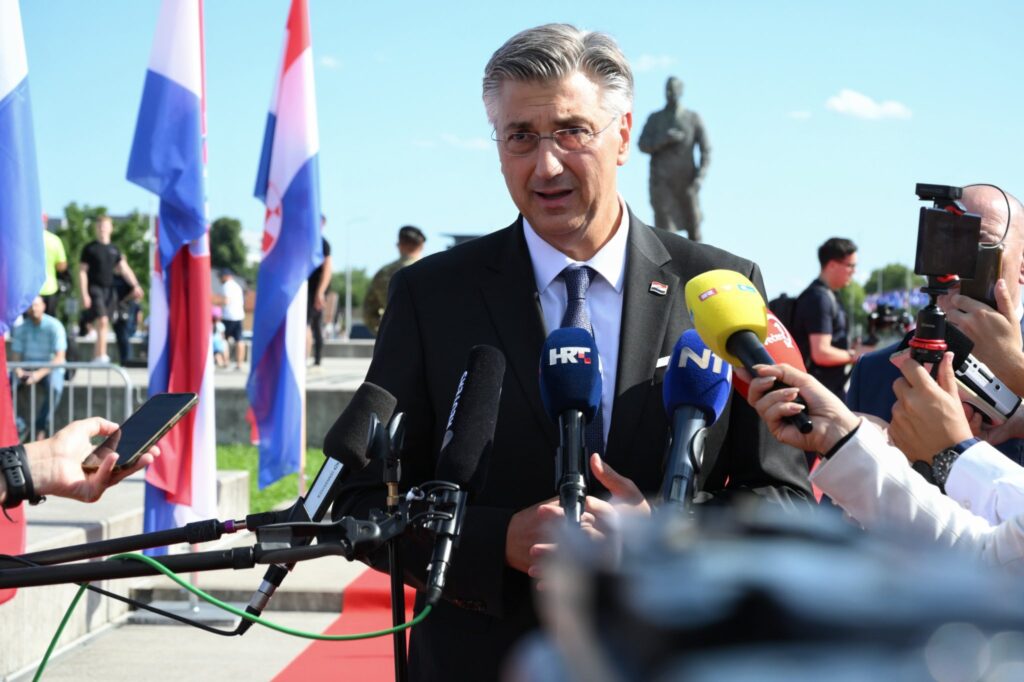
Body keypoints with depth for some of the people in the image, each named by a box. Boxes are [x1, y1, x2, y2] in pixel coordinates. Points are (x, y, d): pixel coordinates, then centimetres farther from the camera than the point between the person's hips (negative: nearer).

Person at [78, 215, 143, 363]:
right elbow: (82, 272, -3)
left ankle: (96, 356, 19)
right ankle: (102, 355, -22)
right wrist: (84, 294, -11)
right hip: (95, 289, -5)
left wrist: (135, 286, -9)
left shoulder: (114, 250, 13)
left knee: (104, 325, 8)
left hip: (110, 290, 5)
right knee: (102, 321, -19)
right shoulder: (89, 248, -1)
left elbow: (125, 269, 6)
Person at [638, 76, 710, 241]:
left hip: (686, 181, 0)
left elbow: (706, 149, 2)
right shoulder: (655, 119, 9)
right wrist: (664, 140, -16)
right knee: (665, 229, -12)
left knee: (694, 228, 4)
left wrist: (700, 177, -10)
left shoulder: (693, 118, 6)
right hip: (661, 182, 0)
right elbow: (643, 145, 1)